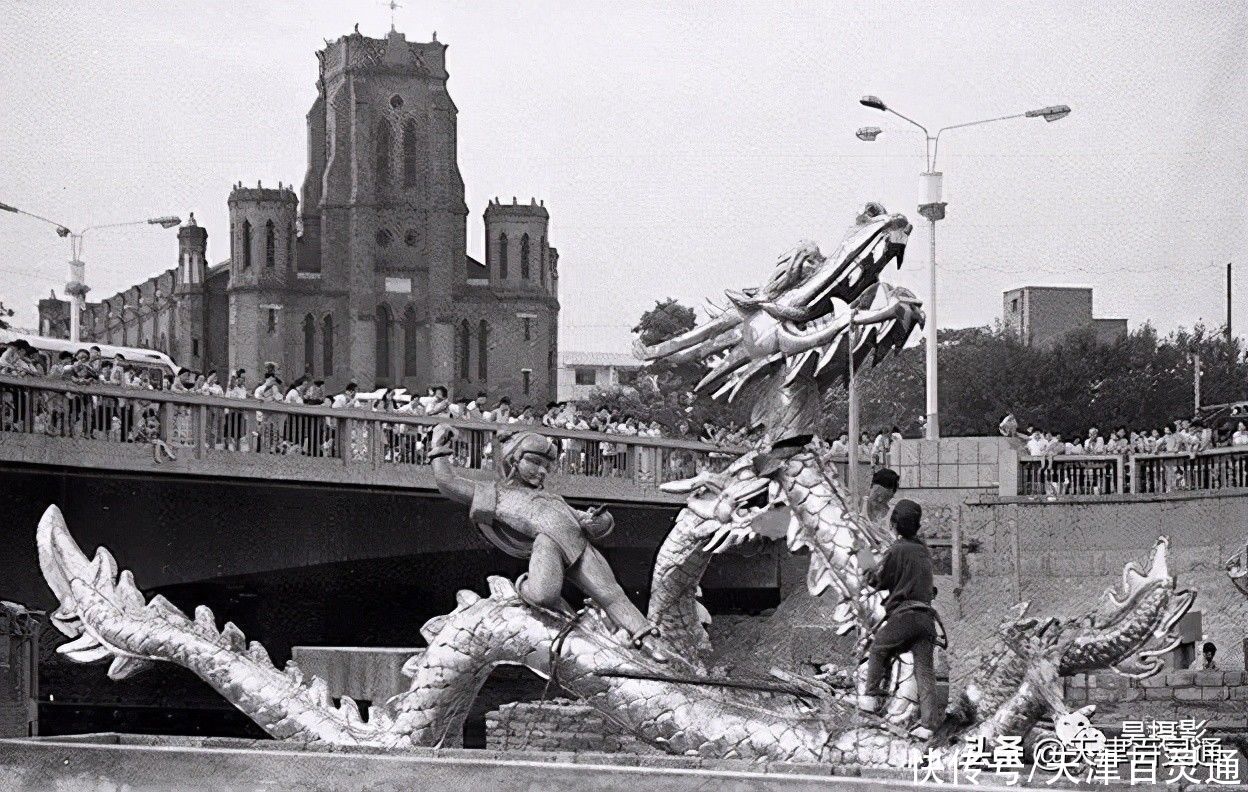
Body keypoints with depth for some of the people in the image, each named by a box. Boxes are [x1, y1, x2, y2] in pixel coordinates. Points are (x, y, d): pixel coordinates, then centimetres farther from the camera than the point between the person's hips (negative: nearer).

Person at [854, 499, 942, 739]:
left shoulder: (897, 550, -6)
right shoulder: (924, 551, 15)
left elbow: (876, 580, 0)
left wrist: (864, 556, 15)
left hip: (903, 617, -6)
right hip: (926, 617, 6)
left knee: (877, 651, 19)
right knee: (925, 670, 1)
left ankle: (871, 696, 14)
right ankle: (927, 723, -6)